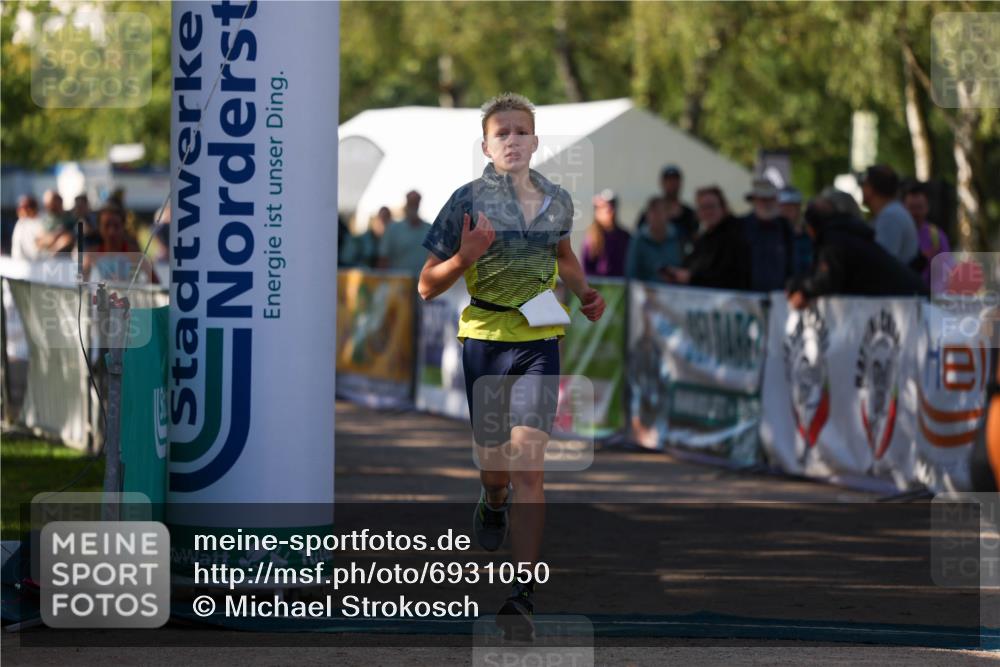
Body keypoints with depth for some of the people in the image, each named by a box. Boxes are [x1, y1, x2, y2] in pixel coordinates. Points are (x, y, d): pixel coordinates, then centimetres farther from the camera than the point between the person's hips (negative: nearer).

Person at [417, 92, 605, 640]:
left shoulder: (556, 201, 3)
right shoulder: (469, 200, -7)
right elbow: (427, 287, -5)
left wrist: (585, 293, 8)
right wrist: (465, 256, -23)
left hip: (539, 339, 1)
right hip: (483, 337, -1)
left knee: (528, 459, -15)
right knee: (494, 461, 11)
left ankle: (521, 597, -17)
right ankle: (493, 503, 52)